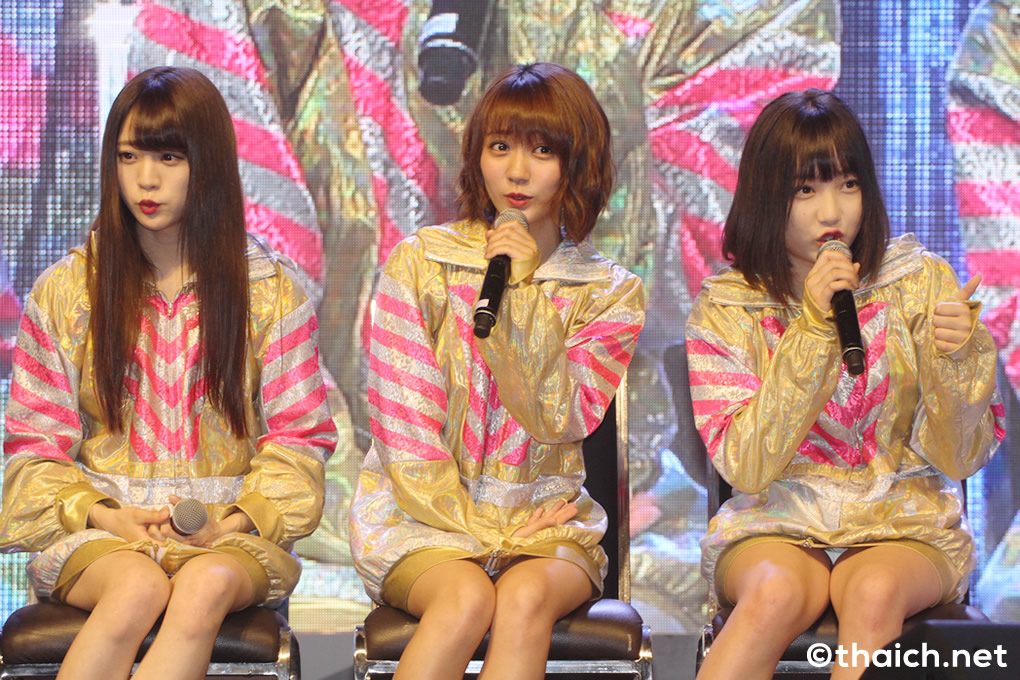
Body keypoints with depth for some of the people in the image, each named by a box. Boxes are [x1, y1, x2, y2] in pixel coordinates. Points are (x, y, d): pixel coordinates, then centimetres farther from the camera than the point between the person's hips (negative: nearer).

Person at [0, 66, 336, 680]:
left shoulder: (272, 293, 6)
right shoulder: (64, 292, 7)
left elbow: (299, 438, 7)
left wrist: (235, 517, -11)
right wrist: (102, 515, -10)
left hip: (231, 532, 0)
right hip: (99, 525, 0)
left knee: (208, 585, -36)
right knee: (137, 587, -35)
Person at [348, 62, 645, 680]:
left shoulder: (611, 293, 4)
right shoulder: (420, 263, 0)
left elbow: (557, 423, -9)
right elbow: (403, 431, -4)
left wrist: (521, 294, -17)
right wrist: (489, 532, -10)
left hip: (544, 516, 1)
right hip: (424, 514, -1)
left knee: (526, 596, -32)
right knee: (466, 598, -32)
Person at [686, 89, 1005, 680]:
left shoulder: (922, 283, 1)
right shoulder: (726, 310, 0)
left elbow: (958, 460, -1)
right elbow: (747, 470, -12)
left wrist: (955, 360, -20)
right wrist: (812, 331, -18)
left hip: (905, 525, 0)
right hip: (775, 526, 0)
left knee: (874, 591, -34)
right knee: (775, 594, -34)